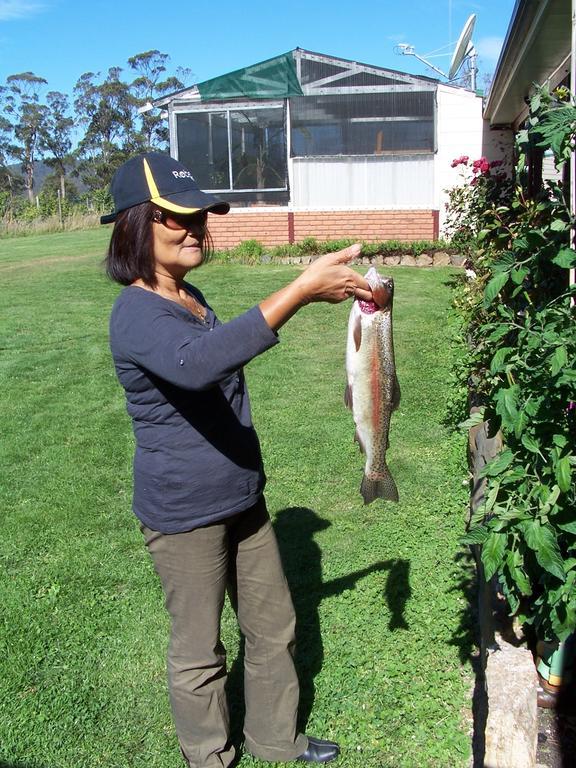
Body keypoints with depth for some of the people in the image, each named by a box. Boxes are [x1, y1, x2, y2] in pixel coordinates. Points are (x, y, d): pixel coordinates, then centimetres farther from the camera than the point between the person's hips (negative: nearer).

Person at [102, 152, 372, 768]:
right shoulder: (136, 314, -24)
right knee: (199, 653, 12)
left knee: (274, 628, 20)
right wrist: (301, 290, -50)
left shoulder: (190, 298, 6)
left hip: (242, 498, 9)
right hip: (184, 515, -9)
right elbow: (194, 362, -47)